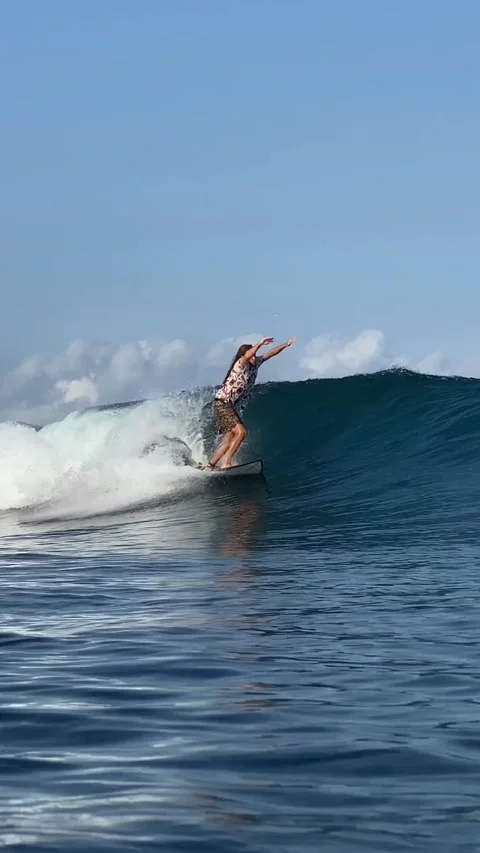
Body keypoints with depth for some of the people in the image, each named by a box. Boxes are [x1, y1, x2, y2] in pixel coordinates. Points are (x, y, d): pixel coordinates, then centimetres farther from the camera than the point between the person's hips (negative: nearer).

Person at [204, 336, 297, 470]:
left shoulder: (255, 364, 7)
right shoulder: (240, 364, -14)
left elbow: (270, 354, 11)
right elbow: (248, 356, -36)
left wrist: (286, 344, 4)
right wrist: (260, 344, -47)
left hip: (235, 407, 9)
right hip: (222, 403, -9)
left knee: (229, 440, 4)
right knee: (240, 431, -23)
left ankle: (209, 465, 8)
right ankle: (227, 463, -25)